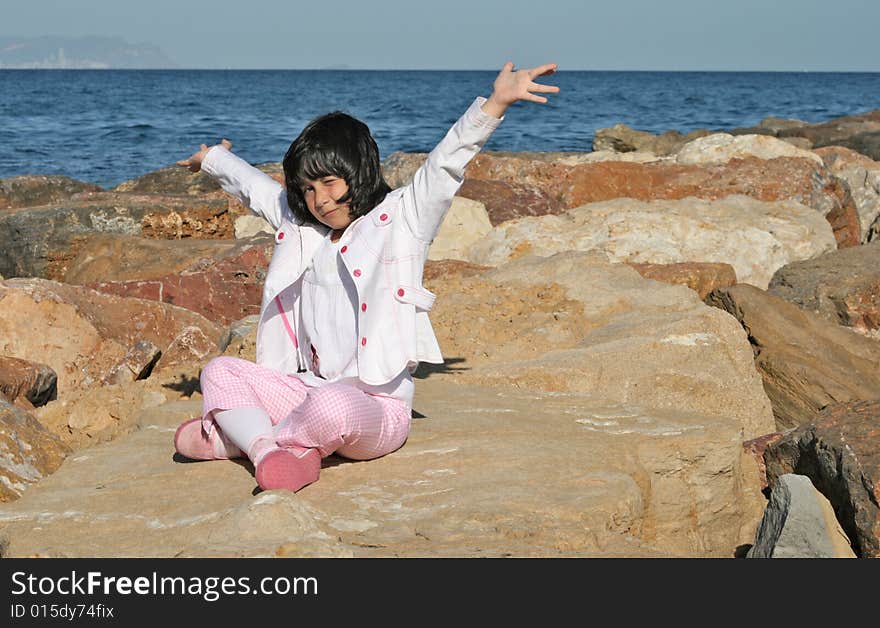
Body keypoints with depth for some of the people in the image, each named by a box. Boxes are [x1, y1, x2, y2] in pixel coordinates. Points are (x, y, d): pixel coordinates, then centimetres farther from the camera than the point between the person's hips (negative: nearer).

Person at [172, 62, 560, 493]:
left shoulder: (401, 220, 0)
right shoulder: (300, 229, 17)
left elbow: (445, 165, -13)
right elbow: (255, 187, 33)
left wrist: (496, 103, -26)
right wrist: (212, 159, 52)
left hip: (377, 407, -7)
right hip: (309, 392, 7)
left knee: (331, 406, -39)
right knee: (220, 373, -5)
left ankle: (234, 438, -15)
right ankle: (267, 451, -29)